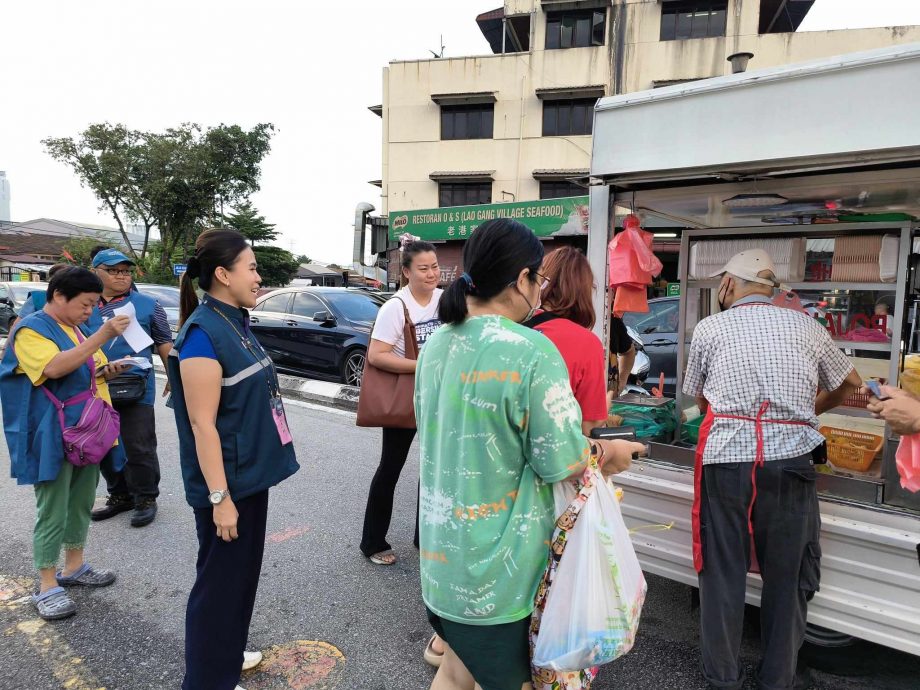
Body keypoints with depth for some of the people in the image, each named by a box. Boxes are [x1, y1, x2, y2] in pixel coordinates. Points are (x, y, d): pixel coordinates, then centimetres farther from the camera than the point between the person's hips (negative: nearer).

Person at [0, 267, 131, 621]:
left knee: (81, 504, 16)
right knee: (52, 512, -2)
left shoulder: (78, 329, 13)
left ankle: (74, 567, 30)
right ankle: (47, 587, 9)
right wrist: (102, 336, -34)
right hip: (53, 440, -8)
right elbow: (54, 368, -30)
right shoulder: (31, 329, -12)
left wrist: (105, 370, 3)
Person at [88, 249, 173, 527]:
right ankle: (120, 495, 30)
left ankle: (145, 499, 16)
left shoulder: (147, 305, 2)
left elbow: (165, 343, 4)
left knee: (138, 448, 0)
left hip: (136, 389, -4)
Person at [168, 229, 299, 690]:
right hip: (227, 482, -9)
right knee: (220, 580, 8)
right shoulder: (203, 333, -21)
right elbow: (202, 424, -22)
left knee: (243, 572, 22)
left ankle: (227, 653, 42)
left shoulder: (235, 323, 7)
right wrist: (219, 497, -21)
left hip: (251, 474, 9)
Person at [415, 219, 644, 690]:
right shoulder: (531, 351, -22)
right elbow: (561, 463, -18)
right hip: (498, 565, -6)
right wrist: (608, 452, 3)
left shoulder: (437, 344, 1)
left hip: (442, 554, 7)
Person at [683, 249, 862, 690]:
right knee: (787, 574, 15)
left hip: (724, 460, -1)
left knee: (723, 570, 12)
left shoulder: (710, 328, 2)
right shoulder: (806, 326, 6)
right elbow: (850, 383, 21)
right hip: (790, 462, 1)